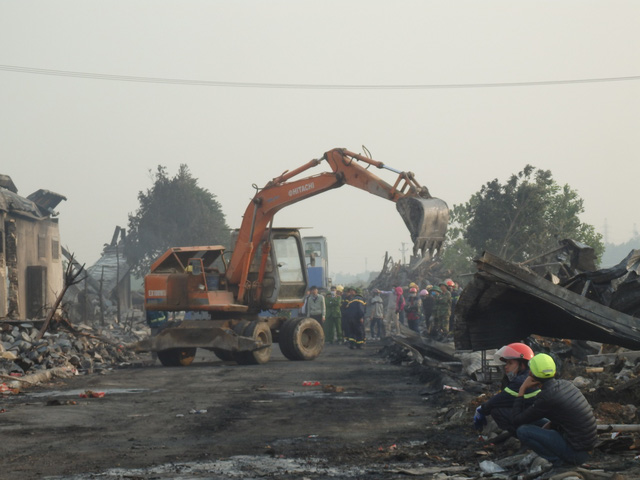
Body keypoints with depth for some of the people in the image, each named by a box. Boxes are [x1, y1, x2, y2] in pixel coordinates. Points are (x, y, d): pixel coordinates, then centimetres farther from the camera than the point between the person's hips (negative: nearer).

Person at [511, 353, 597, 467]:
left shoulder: (546, 397, -19)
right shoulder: (566, 384, 6)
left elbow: (517, 420, -9)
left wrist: (522, 390, -3)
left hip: (575, 452, -8)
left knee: (522, 431, -10)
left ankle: (557, 460, -6)